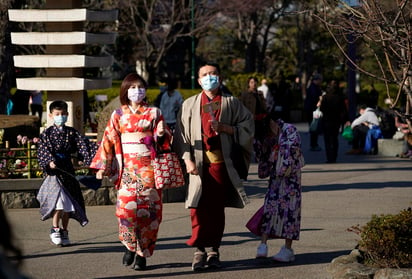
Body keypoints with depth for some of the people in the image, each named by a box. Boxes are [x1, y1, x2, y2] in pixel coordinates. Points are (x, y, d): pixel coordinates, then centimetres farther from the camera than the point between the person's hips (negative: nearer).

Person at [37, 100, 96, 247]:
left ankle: (64, 231, 17)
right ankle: (55, 229, -1)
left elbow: (83, 145, -2)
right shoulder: (47, 133, 2)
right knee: (59, 200, -15)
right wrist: (49, 161, -25)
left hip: (68, 170, 3)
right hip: (54, 170, -3)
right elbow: (42, 150, -7)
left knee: (68, 203, 5)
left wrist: (90, 159, -16)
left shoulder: (71, 132, 8)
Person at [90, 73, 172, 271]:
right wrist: (102, 166, 5)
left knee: (147, 208, -5)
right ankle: (130, 245, 9)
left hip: (148, 167, -1)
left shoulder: (153, 113, 9)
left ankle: (142, 253, 2)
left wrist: (161, 134, -15)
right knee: (126, 206, -12)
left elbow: (163, 141, 8)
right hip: (127, 167, 1)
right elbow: (108, 141, 10)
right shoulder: (118, 115, 11)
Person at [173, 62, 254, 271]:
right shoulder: (190, 105, 10)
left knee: (217, 208, 3)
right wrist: (187, 159, -6)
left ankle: (214, 250, 11)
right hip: (199, 163, 0)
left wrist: (224, 127, -10)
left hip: (221, 162, 0)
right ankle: (199, 250, -3)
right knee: (198, 207, -7)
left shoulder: (230, 103, 7)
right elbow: (181, 135, 6)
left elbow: (248, 125, 4)